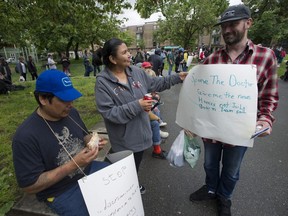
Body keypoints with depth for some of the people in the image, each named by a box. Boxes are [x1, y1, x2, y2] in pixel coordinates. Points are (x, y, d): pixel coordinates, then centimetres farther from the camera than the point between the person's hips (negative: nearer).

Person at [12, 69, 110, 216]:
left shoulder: (71, 112, -7)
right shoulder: (26, 136, -25)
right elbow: (29, 186, -21)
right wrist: (73, 165, -28)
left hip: (88, 169, 6)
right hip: (62, 192, -5)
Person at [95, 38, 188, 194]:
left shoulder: (136, 72, -2)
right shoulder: (102, 82, -19)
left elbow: (155, 83, 12)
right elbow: (108, 112, -24)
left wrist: (177, 77, 9)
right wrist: (137, 105, -26)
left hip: (140, 132, 6)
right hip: (124, 140, -5)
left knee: (136, 167, 28)